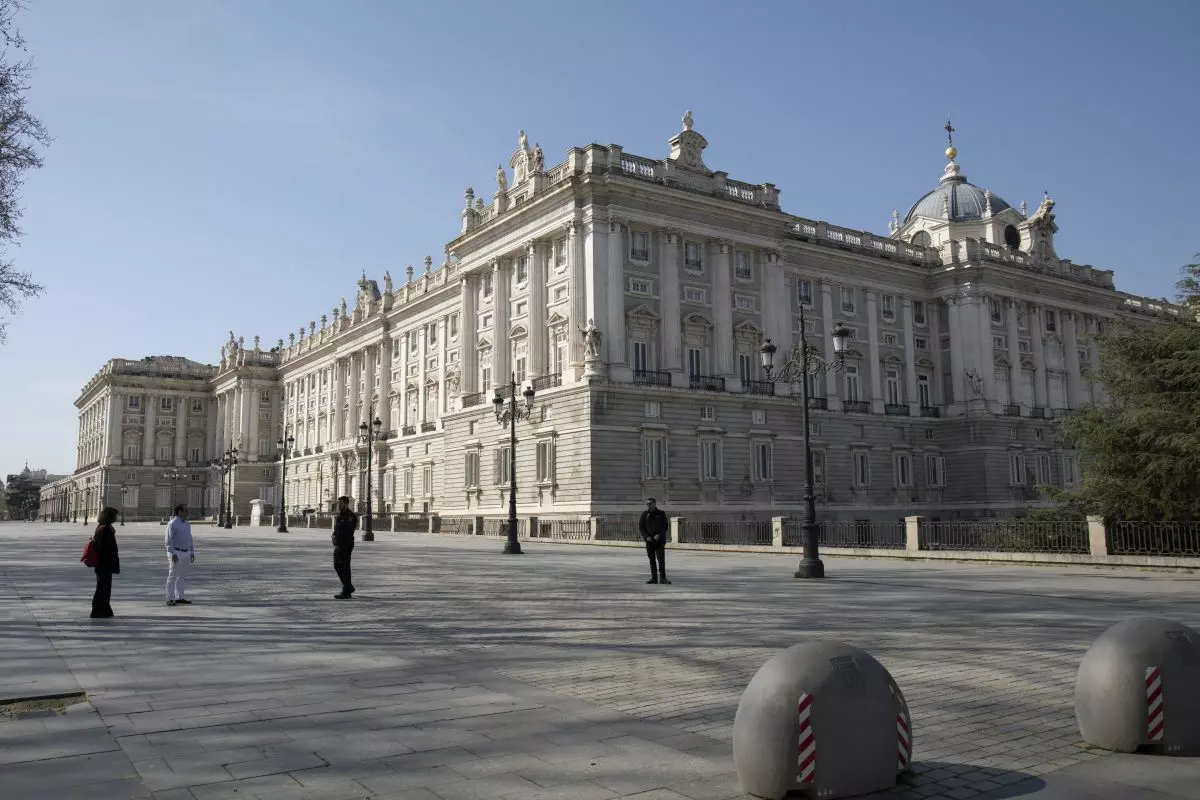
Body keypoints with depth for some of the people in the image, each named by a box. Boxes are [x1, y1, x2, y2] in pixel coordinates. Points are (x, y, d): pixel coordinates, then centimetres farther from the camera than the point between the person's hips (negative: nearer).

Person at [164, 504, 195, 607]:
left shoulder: (187, 524, 14)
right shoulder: (172, 524, -9)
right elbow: (169, 540, -14)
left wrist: (192, 552, 14)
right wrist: (173, 554, -20)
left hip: (186, 553, 8)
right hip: (175, 553, -7)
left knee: (182, 577, 9)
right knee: (172, 576, -5)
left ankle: (179, 598, 15)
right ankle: (170, 599, -3)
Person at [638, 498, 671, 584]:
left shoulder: (661, 513, 1)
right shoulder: (644, 514, 5)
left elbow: (666, 526, 0)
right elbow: (640, 527, 4)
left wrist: (659, 535, -14)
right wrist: (646, 536, -10)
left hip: (659, 540, -2)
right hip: (649, 541, 2)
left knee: (661, 559, -10)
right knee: (652, 560, 5)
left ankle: (662, 578, -8)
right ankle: (654, 578, 10)